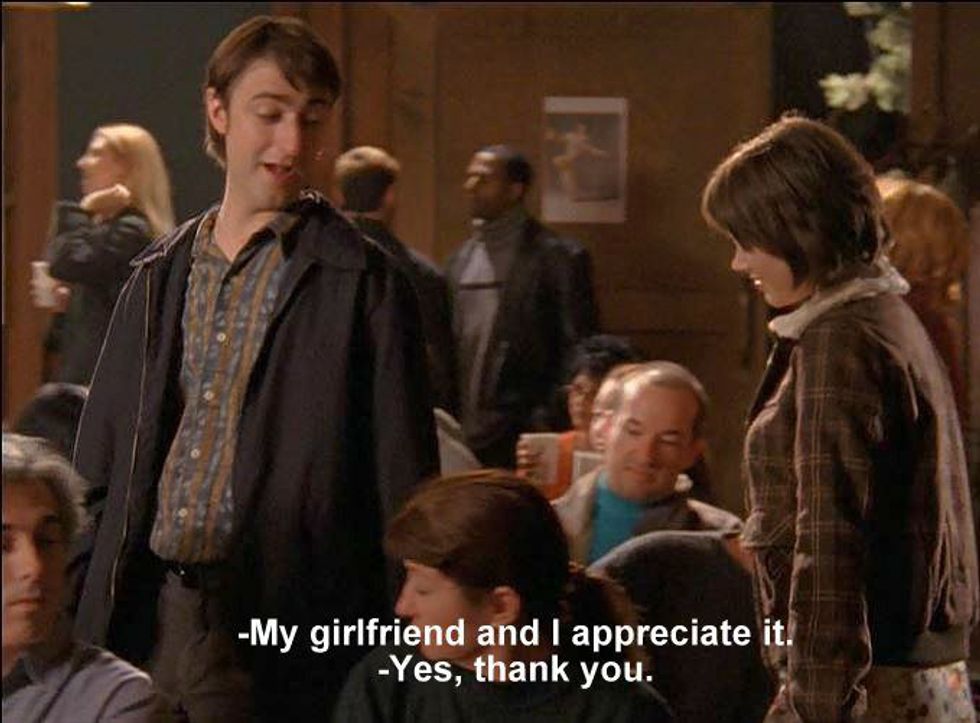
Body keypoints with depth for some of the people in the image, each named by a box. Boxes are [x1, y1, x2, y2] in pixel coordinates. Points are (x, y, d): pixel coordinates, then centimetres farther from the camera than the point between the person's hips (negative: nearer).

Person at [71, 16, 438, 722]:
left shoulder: (364, 285, -4)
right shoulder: (160, 277, 12)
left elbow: (402, 485, -6)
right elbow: (103, 462, 16)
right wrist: (89, 623, 11)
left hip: (275, 632, -5)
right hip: (149, 608, 5)